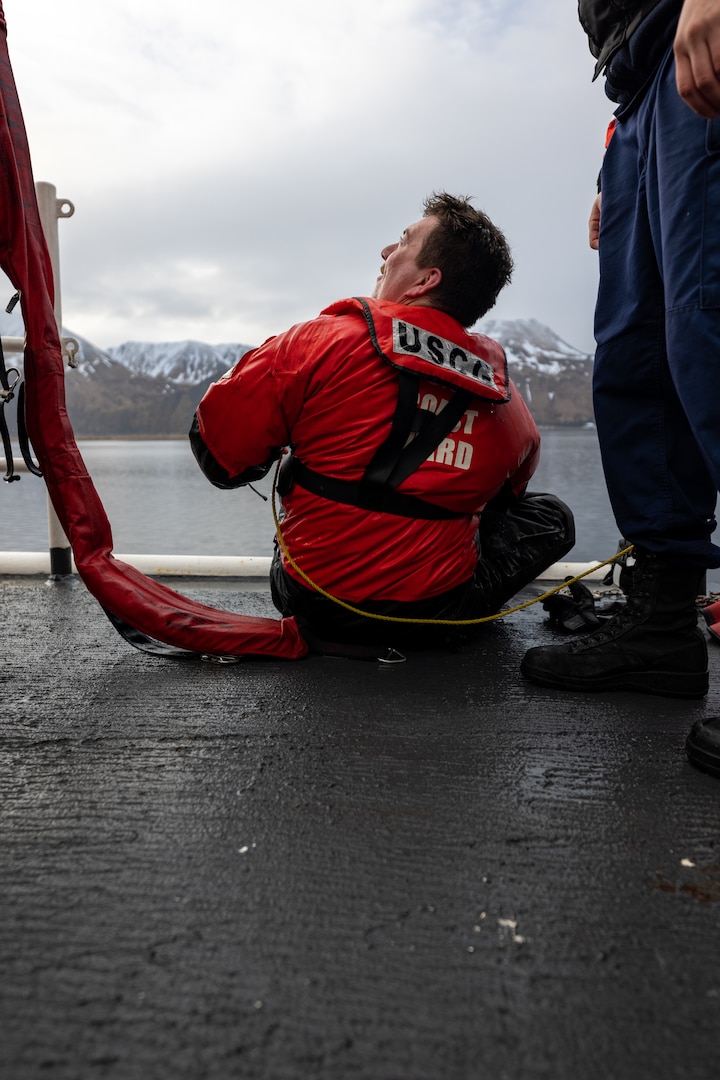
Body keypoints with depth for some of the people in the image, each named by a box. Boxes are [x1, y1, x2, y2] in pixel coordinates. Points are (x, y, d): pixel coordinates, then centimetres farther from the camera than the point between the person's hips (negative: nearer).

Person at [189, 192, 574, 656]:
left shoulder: (323, 343, -15)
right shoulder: (503, 394, -3)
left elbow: (218, 447, -10)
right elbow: (509, 490, 17)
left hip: (313, 606, 1)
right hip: (434, 618, 0)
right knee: (552, 515, 23)